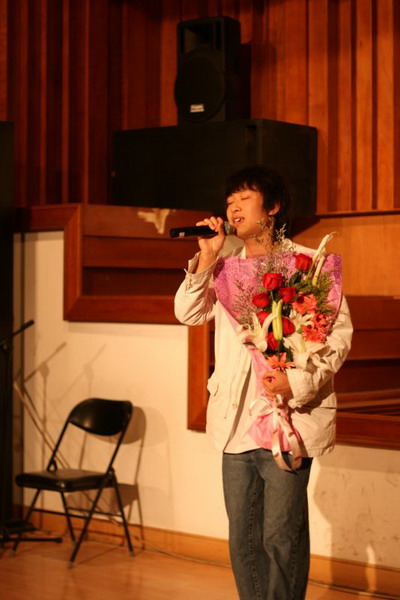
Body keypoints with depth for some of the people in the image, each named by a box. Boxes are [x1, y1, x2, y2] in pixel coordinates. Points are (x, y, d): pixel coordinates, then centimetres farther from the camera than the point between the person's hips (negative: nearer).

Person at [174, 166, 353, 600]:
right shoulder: (226, 266, 14)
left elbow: (340, 332, -5)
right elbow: (188, 314, 5)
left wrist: (300, 382, -17)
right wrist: (206, 259, -6)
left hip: (288, 420, -5)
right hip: (236, 422, 5)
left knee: (281, 536, -4)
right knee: (243, 537, 10)